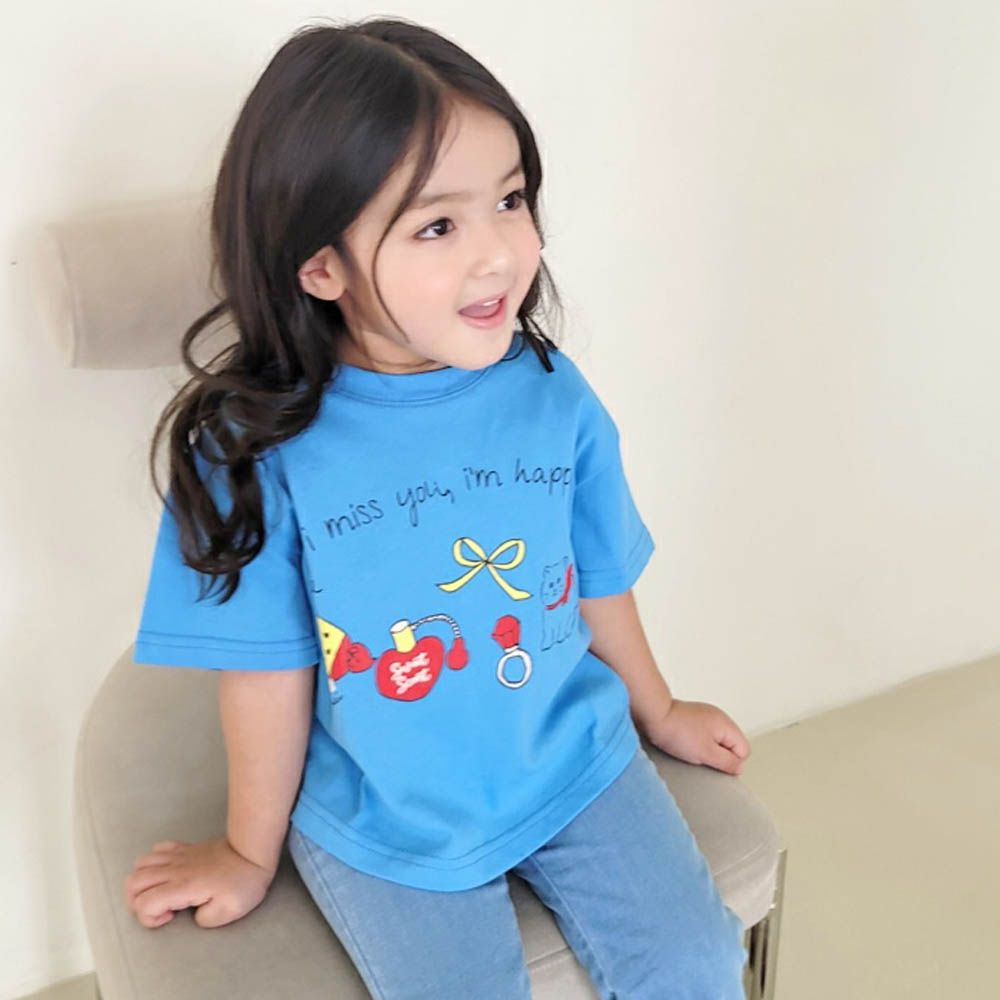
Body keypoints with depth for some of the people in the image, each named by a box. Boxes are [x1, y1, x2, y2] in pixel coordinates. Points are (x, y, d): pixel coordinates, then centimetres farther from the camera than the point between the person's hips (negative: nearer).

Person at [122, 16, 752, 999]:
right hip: (380, 820, -2)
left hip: (574, 763, 3)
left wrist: (656, 709, 19)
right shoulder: (257, 449, -21)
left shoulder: (555, 395, -12)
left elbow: (598, 582, 4)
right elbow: (270, 673, -10)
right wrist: (251, 853, 4)